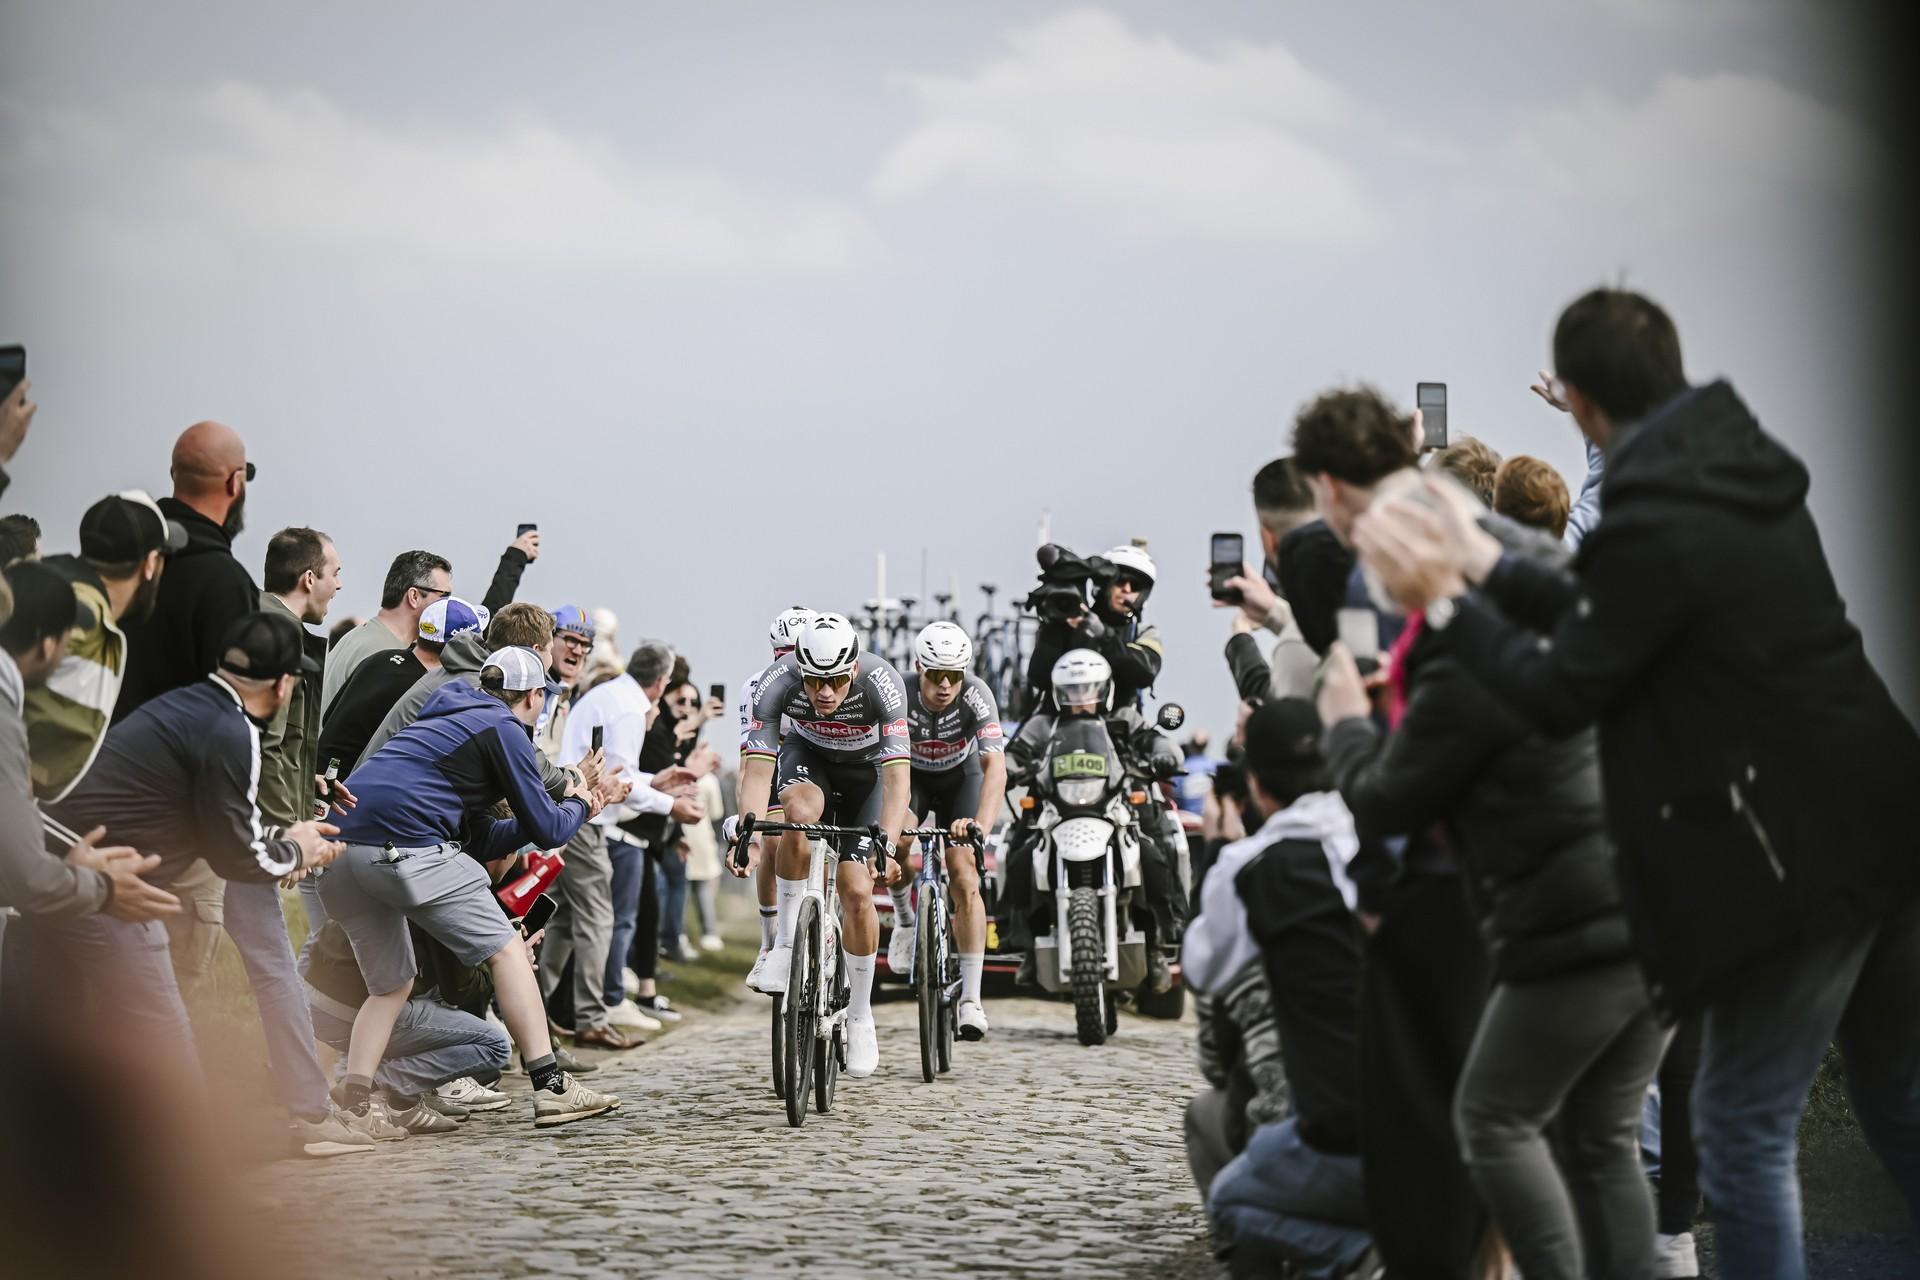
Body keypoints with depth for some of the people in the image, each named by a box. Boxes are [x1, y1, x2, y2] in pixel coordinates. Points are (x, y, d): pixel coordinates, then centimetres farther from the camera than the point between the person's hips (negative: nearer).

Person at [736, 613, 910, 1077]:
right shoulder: (778, 682, -33)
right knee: (801, 812, -35)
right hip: (808, 756, 1)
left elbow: (897, 777, -43)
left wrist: (887, 843, -56)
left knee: (857, 892, -11)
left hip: (866, 769, -1)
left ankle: (860, 1016, 7)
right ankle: (785, 938, -18)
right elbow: (757, 769, -34)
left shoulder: (881, 682, -37)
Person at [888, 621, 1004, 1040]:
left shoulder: (976, 695, -33)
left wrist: (981, 824, -58)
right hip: (911, 775, 1)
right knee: (892, 844, -25)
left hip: (960, 778, -1)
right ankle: (904, 914, 10)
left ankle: (970, 998, -13)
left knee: (964, 880, -16)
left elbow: (995, 768, -41)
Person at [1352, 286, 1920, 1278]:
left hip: (1792, 856, -9)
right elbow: (1612, 619, 17)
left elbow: (1556, 695, -12)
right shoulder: (1742, 469, 9)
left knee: (1743, 1125, 2)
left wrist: (1444, 598, -1)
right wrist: (1487, 566, 20)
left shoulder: (1651, 524, -20)